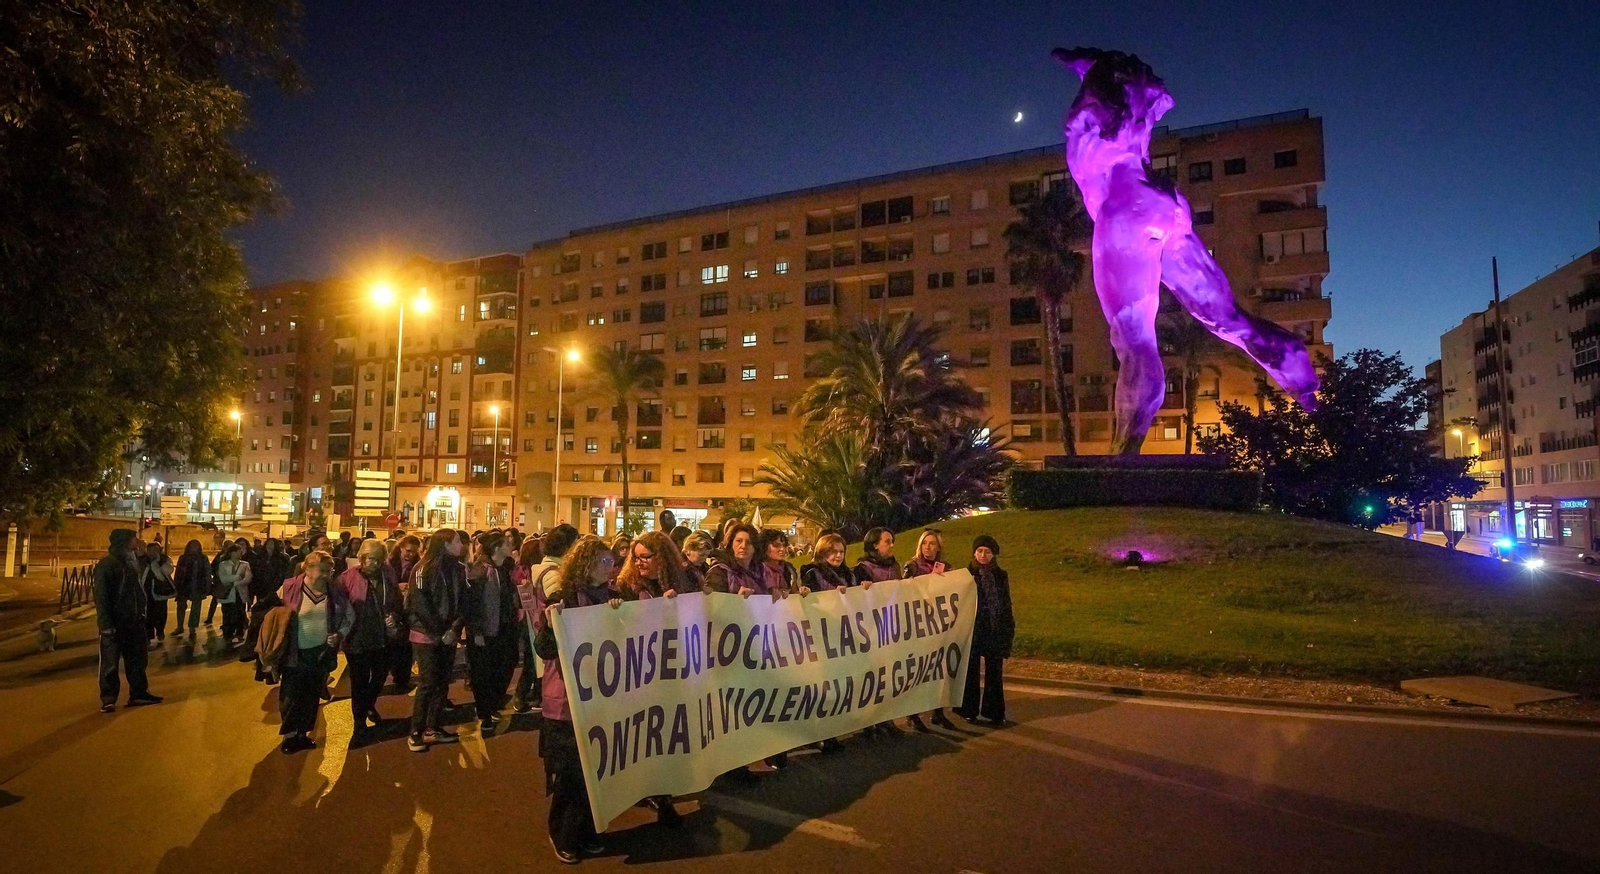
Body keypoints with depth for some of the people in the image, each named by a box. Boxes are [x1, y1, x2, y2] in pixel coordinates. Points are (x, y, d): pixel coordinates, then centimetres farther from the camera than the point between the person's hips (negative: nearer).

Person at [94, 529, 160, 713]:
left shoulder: (130, 562, 11)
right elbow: (101, 597, -17)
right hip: (114, 623, -8)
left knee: (137, 658, 13)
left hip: (132, 621, 8)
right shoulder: (105, 566, -13)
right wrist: (105, 624, -21)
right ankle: (108, 699, 10)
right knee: (110, 663, 2)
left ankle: (138, 694, 22)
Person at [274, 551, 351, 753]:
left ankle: (303, 734, 32)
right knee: (290, 698, 4)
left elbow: (350, 616, 9)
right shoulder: (289, 589, -12)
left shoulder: (334, 592, -3)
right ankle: (289, 735, 25)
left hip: (321, 654, 3)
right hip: (294, 654, -3)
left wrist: (340, 634, -7)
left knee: (311, 697, 14)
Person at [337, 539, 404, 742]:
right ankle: (360, 723, 28)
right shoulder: (348, 578, -13)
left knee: (380, 677, 21)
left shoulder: (387, 577, 0)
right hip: (358, 640, -4)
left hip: (382, 639, 4)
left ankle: (369, 706, 51)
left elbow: (397, 603, 9)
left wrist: (395, 618, -8)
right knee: (359, 683, 9)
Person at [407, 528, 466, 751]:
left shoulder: (458, 569, 5)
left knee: (443, 682, 9)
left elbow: (463, 602, 3)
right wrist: (437, 633, -13)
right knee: (427, 683, -5)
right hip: (427, 636, -5)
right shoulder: (424, 569, -11)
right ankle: (416, 733, 5)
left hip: (448, 636, 5)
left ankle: (434, 728, 20)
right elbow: (420, 604, -15)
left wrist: (454, 630, -10)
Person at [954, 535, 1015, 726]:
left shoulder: (1001, 576, 7)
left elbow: (1007, 604, 11)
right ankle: (969, 710, 13)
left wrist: (1010, 629, 5)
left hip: (995, 630, 2)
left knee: (994, 672, 4)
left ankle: (994, 711, 13)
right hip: (971, 629, -2)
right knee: (970, 671, 5)